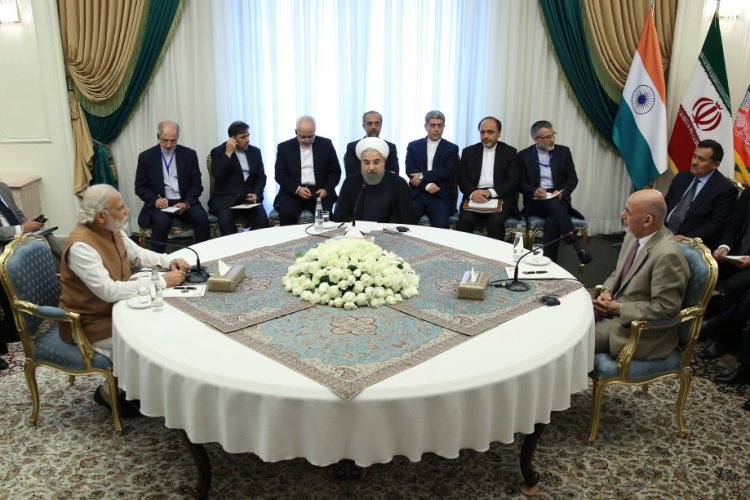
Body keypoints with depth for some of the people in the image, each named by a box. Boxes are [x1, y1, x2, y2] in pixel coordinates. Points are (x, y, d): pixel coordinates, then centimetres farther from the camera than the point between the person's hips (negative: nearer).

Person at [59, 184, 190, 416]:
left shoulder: (112, 230, -2)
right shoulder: (81, 245, -30)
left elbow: (138, 254, 13)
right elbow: (109, 291, -35)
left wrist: (169, 261, -6)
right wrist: (161, 281, -31)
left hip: (113, 308, 9)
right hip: (90, 323, -9)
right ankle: (109, 392, 7)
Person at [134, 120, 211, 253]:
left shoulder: (189, 154, 5)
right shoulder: (146, 157, 4)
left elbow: (197, 185, 5)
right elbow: (140, 187, 6)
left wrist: (187, 203, -13)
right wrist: (155, 200, -14)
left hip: (185, 202, 1)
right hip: (160, 203, -1)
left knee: (201, 218, -28)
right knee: (162, 221, -33)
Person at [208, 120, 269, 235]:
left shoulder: (255, 151, 13)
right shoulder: (218, 152, 2)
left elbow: (261, 176, 14)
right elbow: (217, 175, -12)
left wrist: (256, 194, -3)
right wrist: (228, 153, -15)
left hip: (249, 197, 3)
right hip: (226, 200, -3)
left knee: (262, 220, -24)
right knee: (226, 222, -31)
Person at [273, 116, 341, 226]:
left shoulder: (326, 144, 7)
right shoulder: (284, 147, 6)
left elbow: (335, 171, 8)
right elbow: (280, 174, 2)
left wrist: (326, 189, -10)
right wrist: (297, 189, -15)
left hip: (319, 192, 0)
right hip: (293, 192, 0)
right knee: (286, 214, -28)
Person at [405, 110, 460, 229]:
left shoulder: (452, 149, 10)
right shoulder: (413, 146, 13)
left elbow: (448, 172, -3)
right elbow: (410, 171, 2)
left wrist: (423, 176, -11)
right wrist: (427, 185, -13)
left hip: (440, 196, -1)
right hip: (417, 194, 1)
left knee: (441, 224, -28)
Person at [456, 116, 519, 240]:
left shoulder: (510, 152, 9)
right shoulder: (468, 151, 14)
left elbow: (513, 182, 1)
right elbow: (462, 178, 7)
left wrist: (491, 192, -16)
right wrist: (473, 193, -15)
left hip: (500, 198, -1)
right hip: (474, 196, 1)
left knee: (496, 221, -32)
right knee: (465, 220, -29)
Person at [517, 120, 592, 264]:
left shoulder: (563, 152, 10)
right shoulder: (524, 155, 6)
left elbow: (573, 178, 8)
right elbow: (520, 183, 3)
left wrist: (562, 192, -12)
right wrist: (533, 191, -18)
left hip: (558, 198, 1)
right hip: (535, 201, -1)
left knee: (552, 222, -33)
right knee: (554, 205, -35)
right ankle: (577, 246, -38)